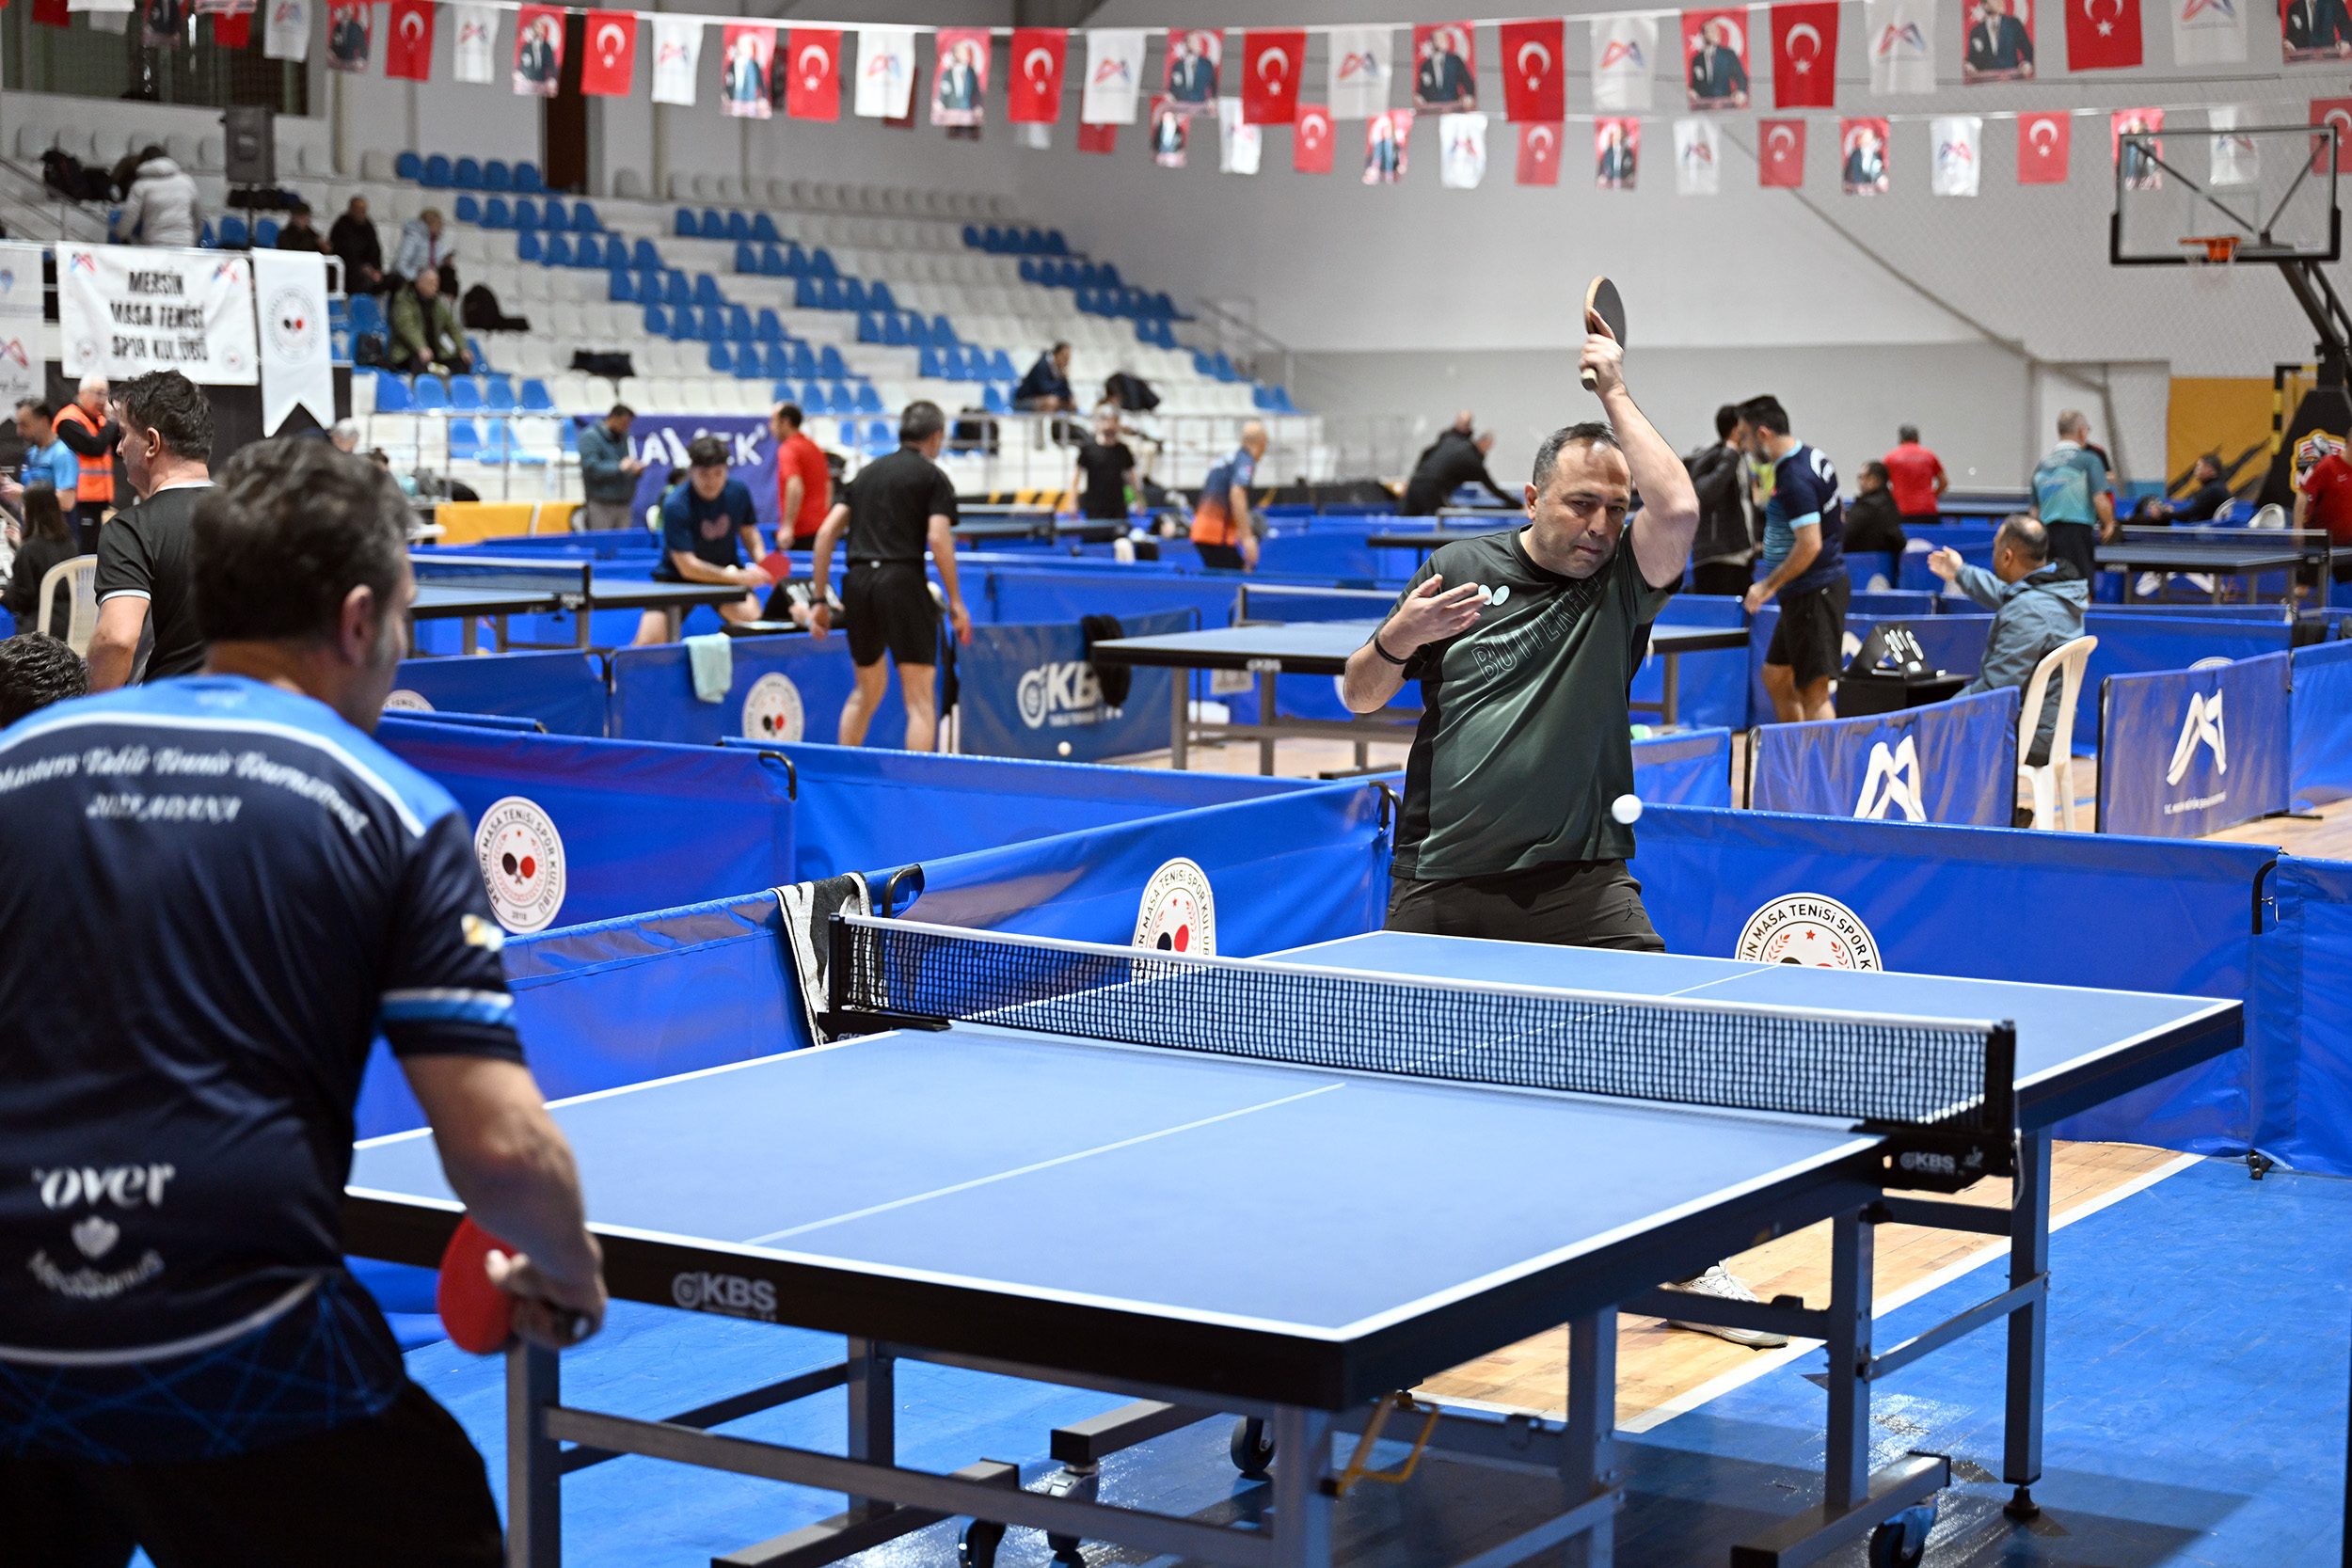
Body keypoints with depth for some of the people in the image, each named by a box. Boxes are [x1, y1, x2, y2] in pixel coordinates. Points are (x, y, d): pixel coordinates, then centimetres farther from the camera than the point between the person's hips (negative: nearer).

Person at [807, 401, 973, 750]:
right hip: (902, 580, -6)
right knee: (920, 698, -3)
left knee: (866, 692, 22)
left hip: (857, 581, 6)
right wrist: (956, 603, -6)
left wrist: (819, 598, 15)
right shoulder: (933, 476, 4)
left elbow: (826, 532, 13)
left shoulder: (867, 472, 19)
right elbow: (938, 538, -9)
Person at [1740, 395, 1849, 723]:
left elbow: (1809, 545, -27)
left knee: (1813, 692, -9)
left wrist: (1768, 586, -18)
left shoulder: (1793, 480, -21)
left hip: (1813, 594, -11)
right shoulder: (1814, 458, 9)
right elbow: (1838, 516, 21)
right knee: (1775, 675, 19)